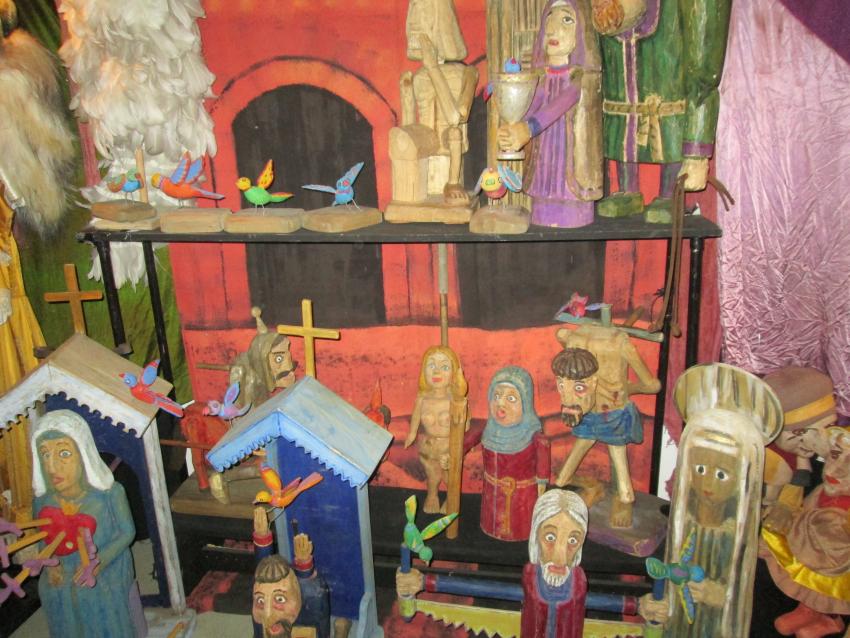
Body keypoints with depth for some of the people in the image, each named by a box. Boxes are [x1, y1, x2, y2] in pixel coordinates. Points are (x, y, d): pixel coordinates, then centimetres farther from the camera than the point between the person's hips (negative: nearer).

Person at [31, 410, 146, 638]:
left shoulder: (109, 494, -21)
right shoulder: (42, 501, -11)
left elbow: (127, 532, -10)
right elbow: (42, 539, 5)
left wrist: (99, 561, -23)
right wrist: (48, 563, -12)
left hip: (107, 583, -3)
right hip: (62, 588, 3)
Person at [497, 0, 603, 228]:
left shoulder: (581, 76, -8)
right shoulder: (543, 77, 7)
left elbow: (560, 105, -24)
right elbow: (530, 107, -8)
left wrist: (528, 129, -41)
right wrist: (515, 130, -31)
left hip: (571, 153, -4)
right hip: (545, 155, 4)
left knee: (570, 213, -4)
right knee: (545, 214, 6)